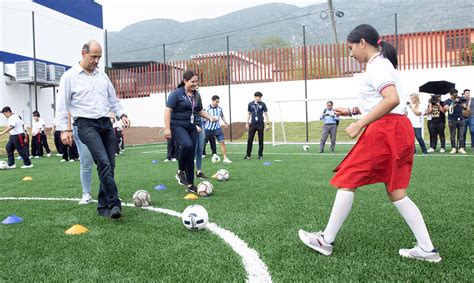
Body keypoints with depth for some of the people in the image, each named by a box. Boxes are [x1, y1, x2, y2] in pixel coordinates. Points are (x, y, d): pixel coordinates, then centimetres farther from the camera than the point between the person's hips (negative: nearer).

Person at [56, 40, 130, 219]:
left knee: (109, 165, 2)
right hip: (86, 125, -6)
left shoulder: (102, 75, 16)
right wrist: (64, 129, -8)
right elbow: (62, 105, -2)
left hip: (106, 123, 6)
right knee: (104, 163, -21)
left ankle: (103, 207, 13)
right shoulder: (70, 76, 1)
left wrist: (122, 115, 6)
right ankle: (114, 204, -20)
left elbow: (113, 99, 22)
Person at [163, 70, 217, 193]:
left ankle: (190, 185, 15)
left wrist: (210, 117, 3)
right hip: (178, 126, -6)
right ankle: (180, 172, -9)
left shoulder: (196, 95, 10)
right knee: (187, 145, -33)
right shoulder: (176, 93, -8)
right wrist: (167, 128, -20)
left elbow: (200, 110, 22)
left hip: (191, 127, 6)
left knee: (191, 156, 5)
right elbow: (168, 110, -12)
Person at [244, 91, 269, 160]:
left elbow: (266, 114, 2)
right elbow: (248, 114, 11)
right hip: (252, 124, 1)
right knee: (250, 139, 0)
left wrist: (267, 124, -3)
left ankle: (260, 155, 14)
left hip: (260, 124, -1)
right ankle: (248, 154, 8)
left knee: (260, 140, 4)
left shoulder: (263, 104, 0)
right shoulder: (250, 104, 3)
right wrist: (247, 123, 6)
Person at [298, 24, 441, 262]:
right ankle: (427, 249, 10)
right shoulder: (381, 64, 22)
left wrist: (359, 124, -23)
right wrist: (352, 111, 22)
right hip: (398, 130, 10)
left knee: (347, 182, -2)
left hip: (384, 130, -10)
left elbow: (392, 100, -25)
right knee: (396, 193, 10)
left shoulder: (377, 65, -9)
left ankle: (326, 241, 7)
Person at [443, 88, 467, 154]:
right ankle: (453, 148, 5)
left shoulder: (460, 99, 9)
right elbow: (447, 108, -16)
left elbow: (465, 108, 8)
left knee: (461, 135, -1)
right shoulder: (447, 101, 2)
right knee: (452, 135, 0)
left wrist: (464, 104, -14)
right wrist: (455, 103, -25)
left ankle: (461, 148, -1)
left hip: (460, 119, 2)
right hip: (452, 120, -2)